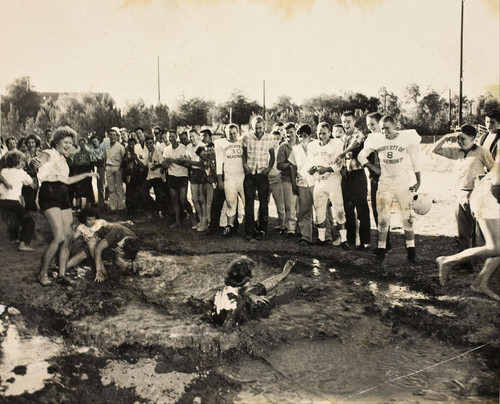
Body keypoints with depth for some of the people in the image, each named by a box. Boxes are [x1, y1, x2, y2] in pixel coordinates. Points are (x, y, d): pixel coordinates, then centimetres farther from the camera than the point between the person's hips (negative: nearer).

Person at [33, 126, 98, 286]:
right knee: (59, 237, -17)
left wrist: (86, 175, 35)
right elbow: (37, 164, -18)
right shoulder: (48, 154, -2)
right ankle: (43, 273, -3)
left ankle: (62, 274, 10)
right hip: (49, 196, -8)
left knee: (68, 237, 2)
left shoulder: (63, 159, 23)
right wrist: (36, 164, -41)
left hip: (63, 197, 8)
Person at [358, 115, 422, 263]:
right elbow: (361, 156, 10)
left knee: (407, 217, 0)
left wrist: (418, 181, 2)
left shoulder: (407, 137, -4)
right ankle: (381, 249, 6)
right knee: (383, 217, -2)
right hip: (384, 183, 1)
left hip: (403, 182, -1)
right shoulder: (376, 140, -1)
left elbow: (415, 160, 4)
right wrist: (373, 168, -2)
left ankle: (411, 250, 9)